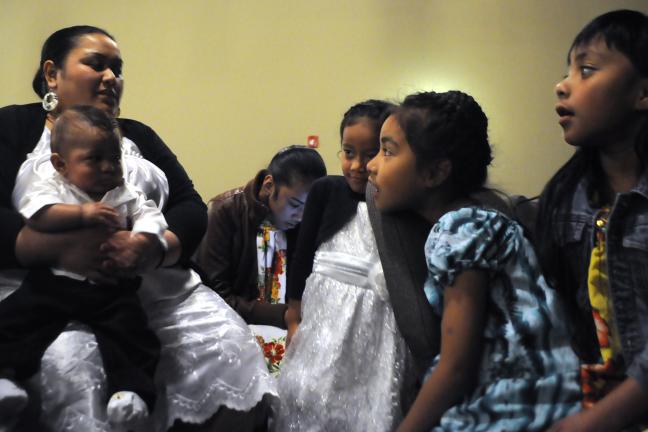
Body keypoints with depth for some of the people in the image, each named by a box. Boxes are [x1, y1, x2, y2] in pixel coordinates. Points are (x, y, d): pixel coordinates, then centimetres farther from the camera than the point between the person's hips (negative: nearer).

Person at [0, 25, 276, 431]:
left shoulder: (138, 136, 22)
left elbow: (191, 208, 9)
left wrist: (155, 248, -14)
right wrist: (57, 248, -22)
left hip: (156, 290, 4)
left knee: (229, 346, -20)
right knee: (65, 368, -34)